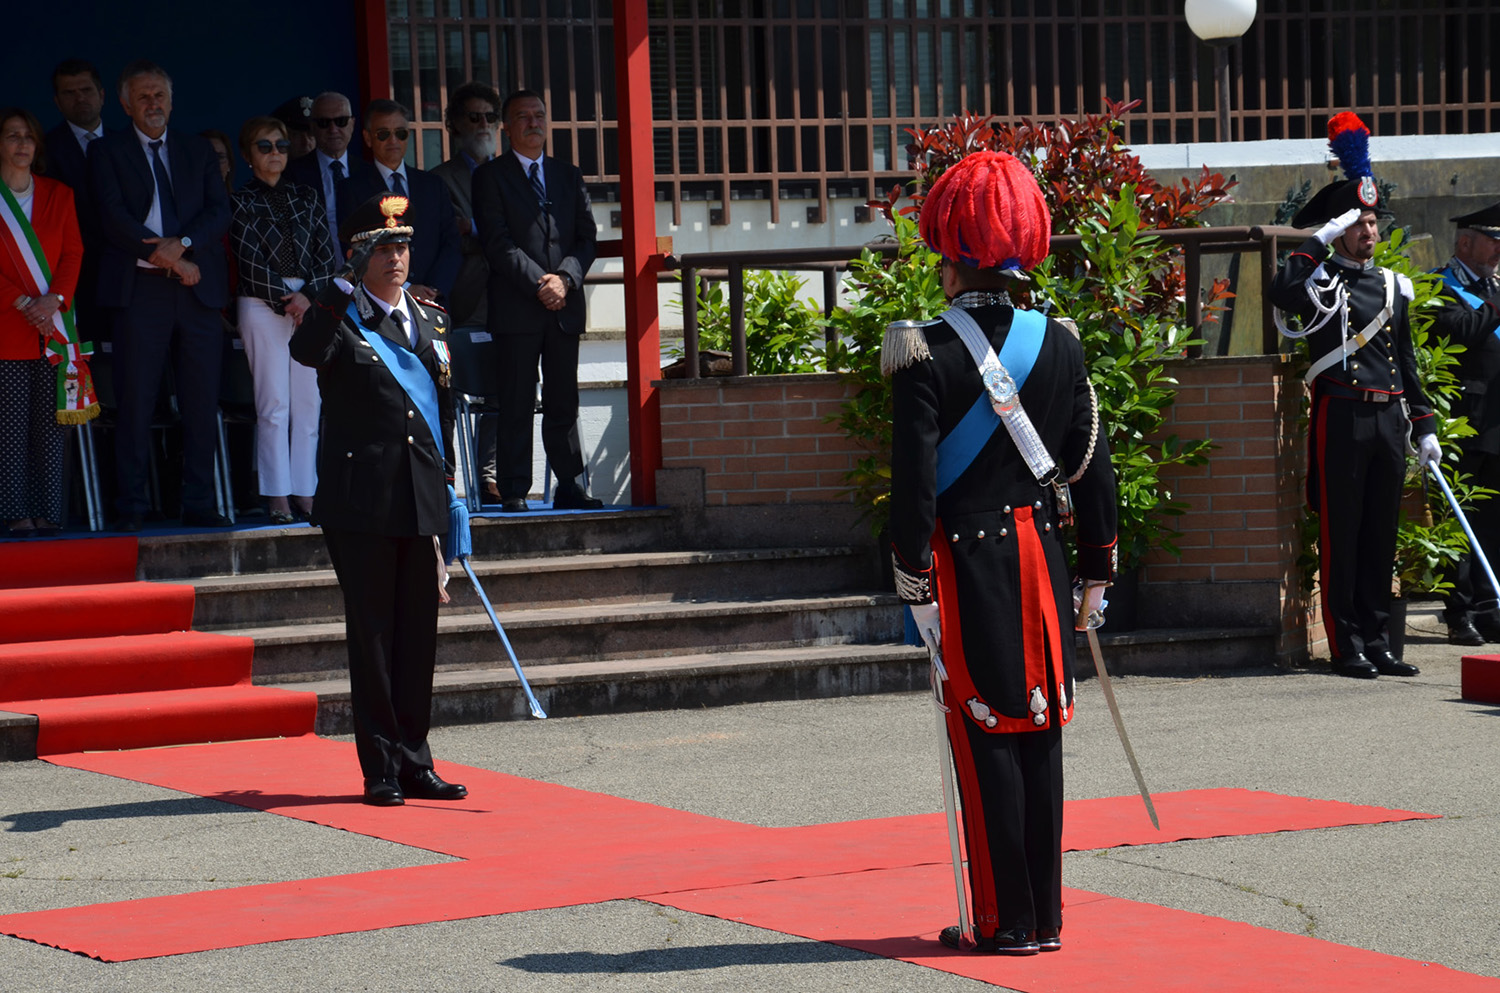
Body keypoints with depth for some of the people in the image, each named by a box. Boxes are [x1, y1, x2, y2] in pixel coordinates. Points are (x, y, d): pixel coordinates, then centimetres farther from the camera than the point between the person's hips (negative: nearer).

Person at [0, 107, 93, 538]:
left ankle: (47, 511, 3)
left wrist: (54, 299, -10)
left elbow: (73, 252, 7)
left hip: (53, 322, 3)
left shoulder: (58, 195, 13)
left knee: (50, 422, 1)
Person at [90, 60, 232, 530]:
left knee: (202, 400, 0)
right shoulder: (107, 152, 10)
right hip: (140, 289, -3)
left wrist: (182, 244, -12)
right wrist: (164, 256, -11)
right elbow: (112, 215, -3)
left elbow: (220, 211, 6)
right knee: (135, 399, -5)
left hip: (198, 288, 3)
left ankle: (199, 504, 4)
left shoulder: (199, 151, 18)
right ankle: (132, 505, -1)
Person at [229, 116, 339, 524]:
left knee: (308, 402, 0)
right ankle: (277, 497, -3)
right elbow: (251, 262, -4)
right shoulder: (240, 201, 4)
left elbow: (328, 256, 9)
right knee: (274, 404, -5)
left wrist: (308, 296, -7)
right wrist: (286, 302, -9)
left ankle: (305, 493, 3)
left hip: (312, 303, 3)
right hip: (263, 305, -3)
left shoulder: (305, 198, 15)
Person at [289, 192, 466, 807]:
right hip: (363, 499, -5)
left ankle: (415, 764, 15)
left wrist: (450, 490, 17)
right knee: (372, 635, -1)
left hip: (421, 501, 5)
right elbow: (306, 352, -27)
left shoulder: (431, 320, 16)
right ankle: (381, 771, 4)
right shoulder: (340, 317, -2)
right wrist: (346, 283, -27)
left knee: (419, 634, 8)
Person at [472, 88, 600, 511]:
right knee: (516, 405, -4)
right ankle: (513, 491, -2)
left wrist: (565, 278, -8)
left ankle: (569, 487, 9)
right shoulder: (490, 176, 3)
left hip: (565, 305, 4)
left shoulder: (569, 175, 17)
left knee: (564, 403, 6)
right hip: (516, 309, -4)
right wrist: (538, 284, -14)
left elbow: (587, 236, 10)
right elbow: (497, 242, -6)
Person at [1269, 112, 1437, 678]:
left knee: (1382, 533, 8)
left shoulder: (1393, 287, 17)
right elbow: (1283, 293, -25)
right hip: (1342, 418, -6)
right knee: (1341, 535, -3)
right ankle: (1348, 646, 0)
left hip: (1390, 419, 6)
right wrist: (1320, 239, -19)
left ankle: (1377, 642, 13)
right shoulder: (1321, 281, -1)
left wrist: (1424, 427, 15)